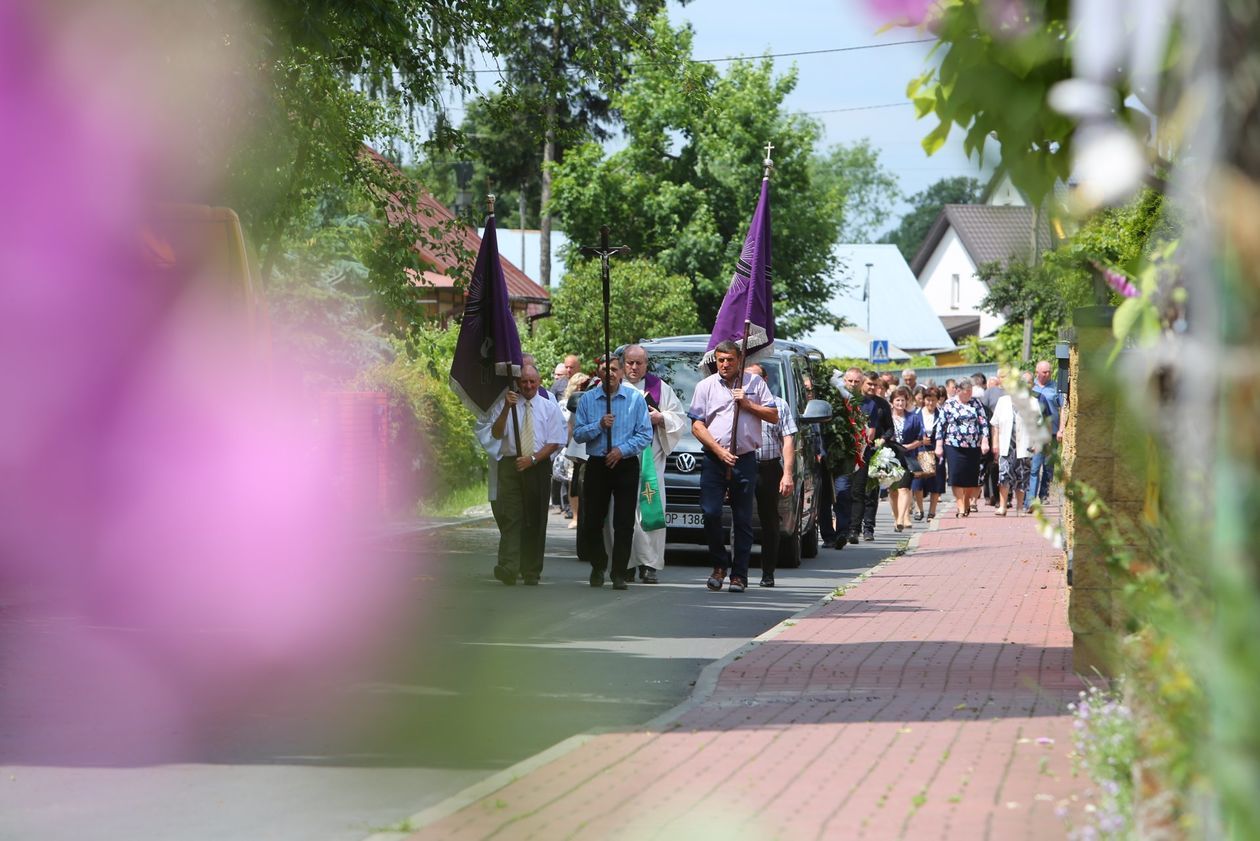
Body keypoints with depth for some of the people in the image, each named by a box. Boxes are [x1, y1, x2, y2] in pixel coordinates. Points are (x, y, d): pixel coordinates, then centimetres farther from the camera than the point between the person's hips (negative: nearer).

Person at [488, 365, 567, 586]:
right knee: (510, 517, -13)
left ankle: (531, 572, 9)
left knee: (535, 520, 3)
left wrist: (532, 459, -11)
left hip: (539, 467, 1)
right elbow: (496, 434, -3)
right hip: (510, 465, -1)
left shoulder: (549, 408, 9)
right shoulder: (505, 405, 10)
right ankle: (508, 568, -23)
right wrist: (507, 408, -16)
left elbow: (554, 443, 2)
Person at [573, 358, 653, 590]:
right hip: (597, 465, 2)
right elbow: (578, 433, 2)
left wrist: (622, 450, -14)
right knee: (592, 521, 5)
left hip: (625, 465, -2)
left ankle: (620, 573, 0)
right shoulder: (587, 399, 5)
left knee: (624, 523, -5)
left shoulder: (635, 399, 1)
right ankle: (598, 566, 26)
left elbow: (645, 435, -3)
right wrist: (599, 425, -14)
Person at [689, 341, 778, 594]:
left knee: (743, 520, 1)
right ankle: (720, 565, 8)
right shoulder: (706, 386, 8)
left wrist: (748, 404, -6)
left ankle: (739, 575, 5)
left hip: (745, 459, 0)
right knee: (710, 513, -11)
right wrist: (718, 450, -9)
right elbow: (697, 425, 3)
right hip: (714, 459, 0)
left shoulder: (754, 383, 9)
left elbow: (774, 416, 8)